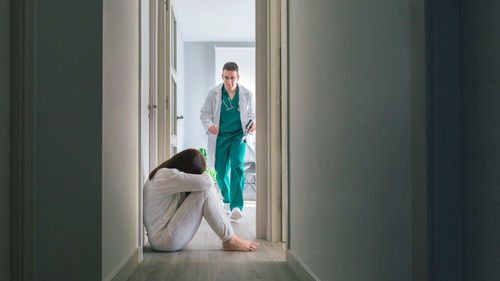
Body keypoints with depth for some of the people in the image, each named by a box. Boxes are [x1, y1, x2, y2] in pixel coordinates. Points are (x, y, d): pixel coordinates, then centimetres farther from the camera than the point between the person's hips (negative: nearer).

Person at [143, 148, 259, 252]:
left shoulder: (161, 174, 12)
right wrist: (201, 174, -3)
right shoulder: (168, 175, -21)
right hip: (163, 240, -10)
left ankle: (230, 236, 0)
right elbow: (207, 182, -26)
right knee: (205, 192, -20)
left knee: (207, 188, 3)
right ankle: (229, 240, -11)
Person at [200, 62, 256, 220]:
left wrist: (252, 124, -10)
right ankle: (226, 197, 40)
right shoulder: (213, 93, -2)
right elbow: (204, 113, 3)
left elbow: (251, 115, 12)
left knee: (237, 166, -22)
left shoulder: (247, 94, 1)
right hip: (219, 137, 1)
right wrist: (209, 125, -18)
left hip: (238, 136, -1)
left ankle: (236, 206, -24)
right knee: (221, 172, 8)